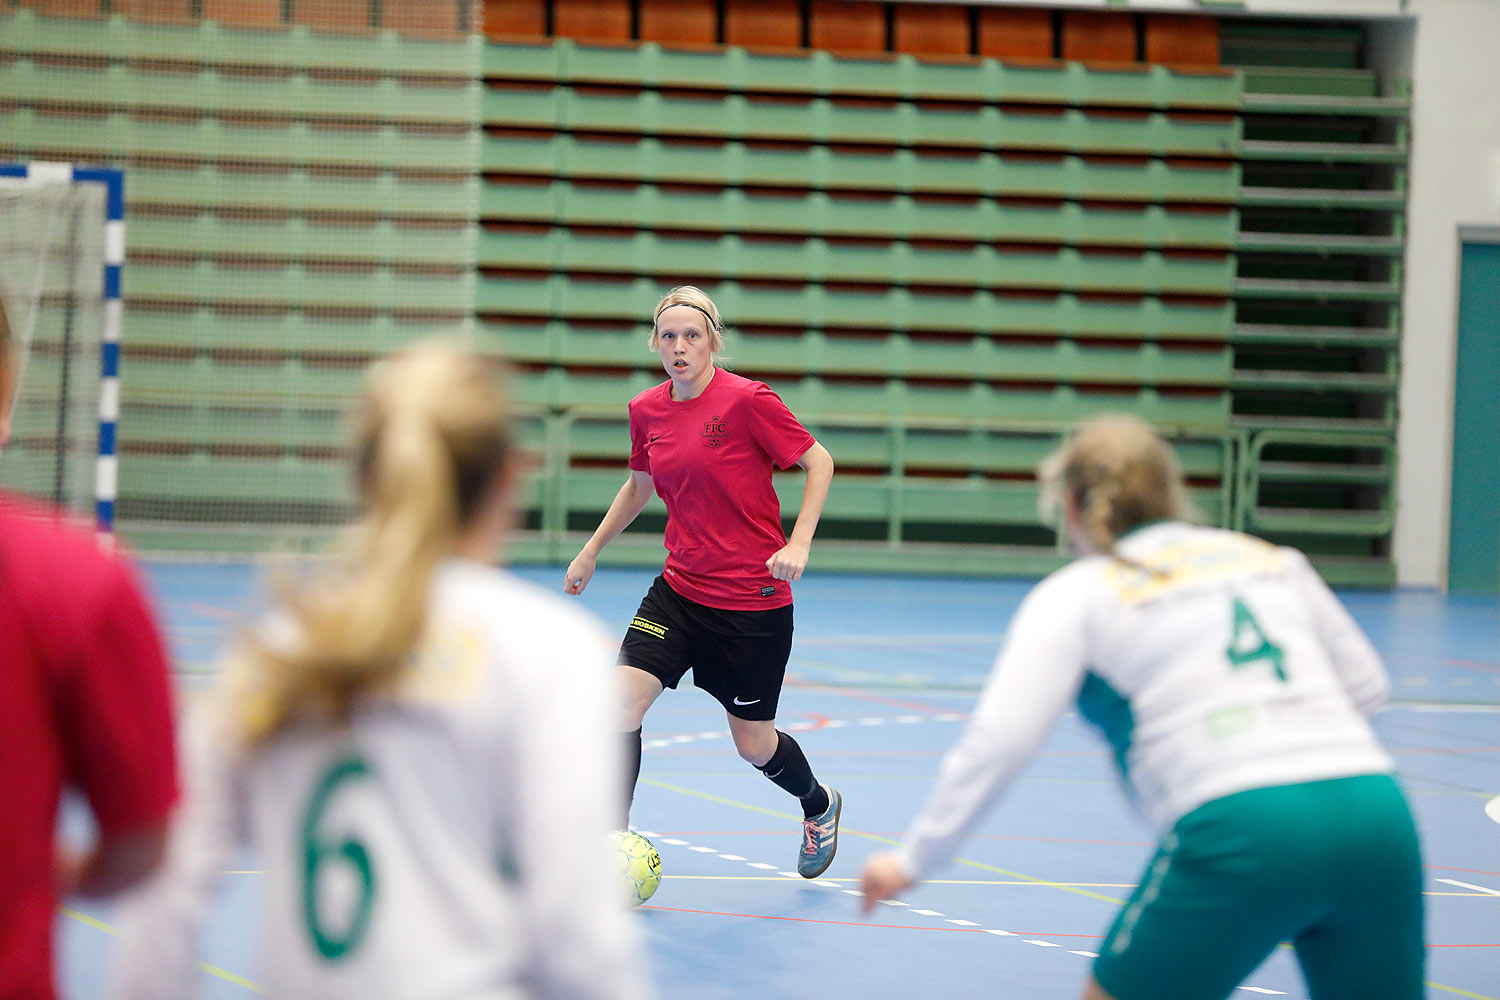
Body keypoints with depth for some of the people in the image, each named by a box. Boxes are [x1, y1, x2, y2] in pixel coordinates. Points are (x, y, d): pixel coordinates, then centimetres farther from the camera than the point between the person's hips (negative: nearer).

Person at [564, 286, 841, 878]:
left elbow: (818, 461, -8)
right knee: (621, 704, -15)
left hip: (752, 600, -5)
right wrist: (591, 551, 23)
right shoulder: (646, 411, 2)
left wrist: (799, 543, -18)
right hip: (679, 590, 5)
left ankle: (819, 806, 41)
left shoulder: (748, 401, -16)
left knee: (754, 746, 8)